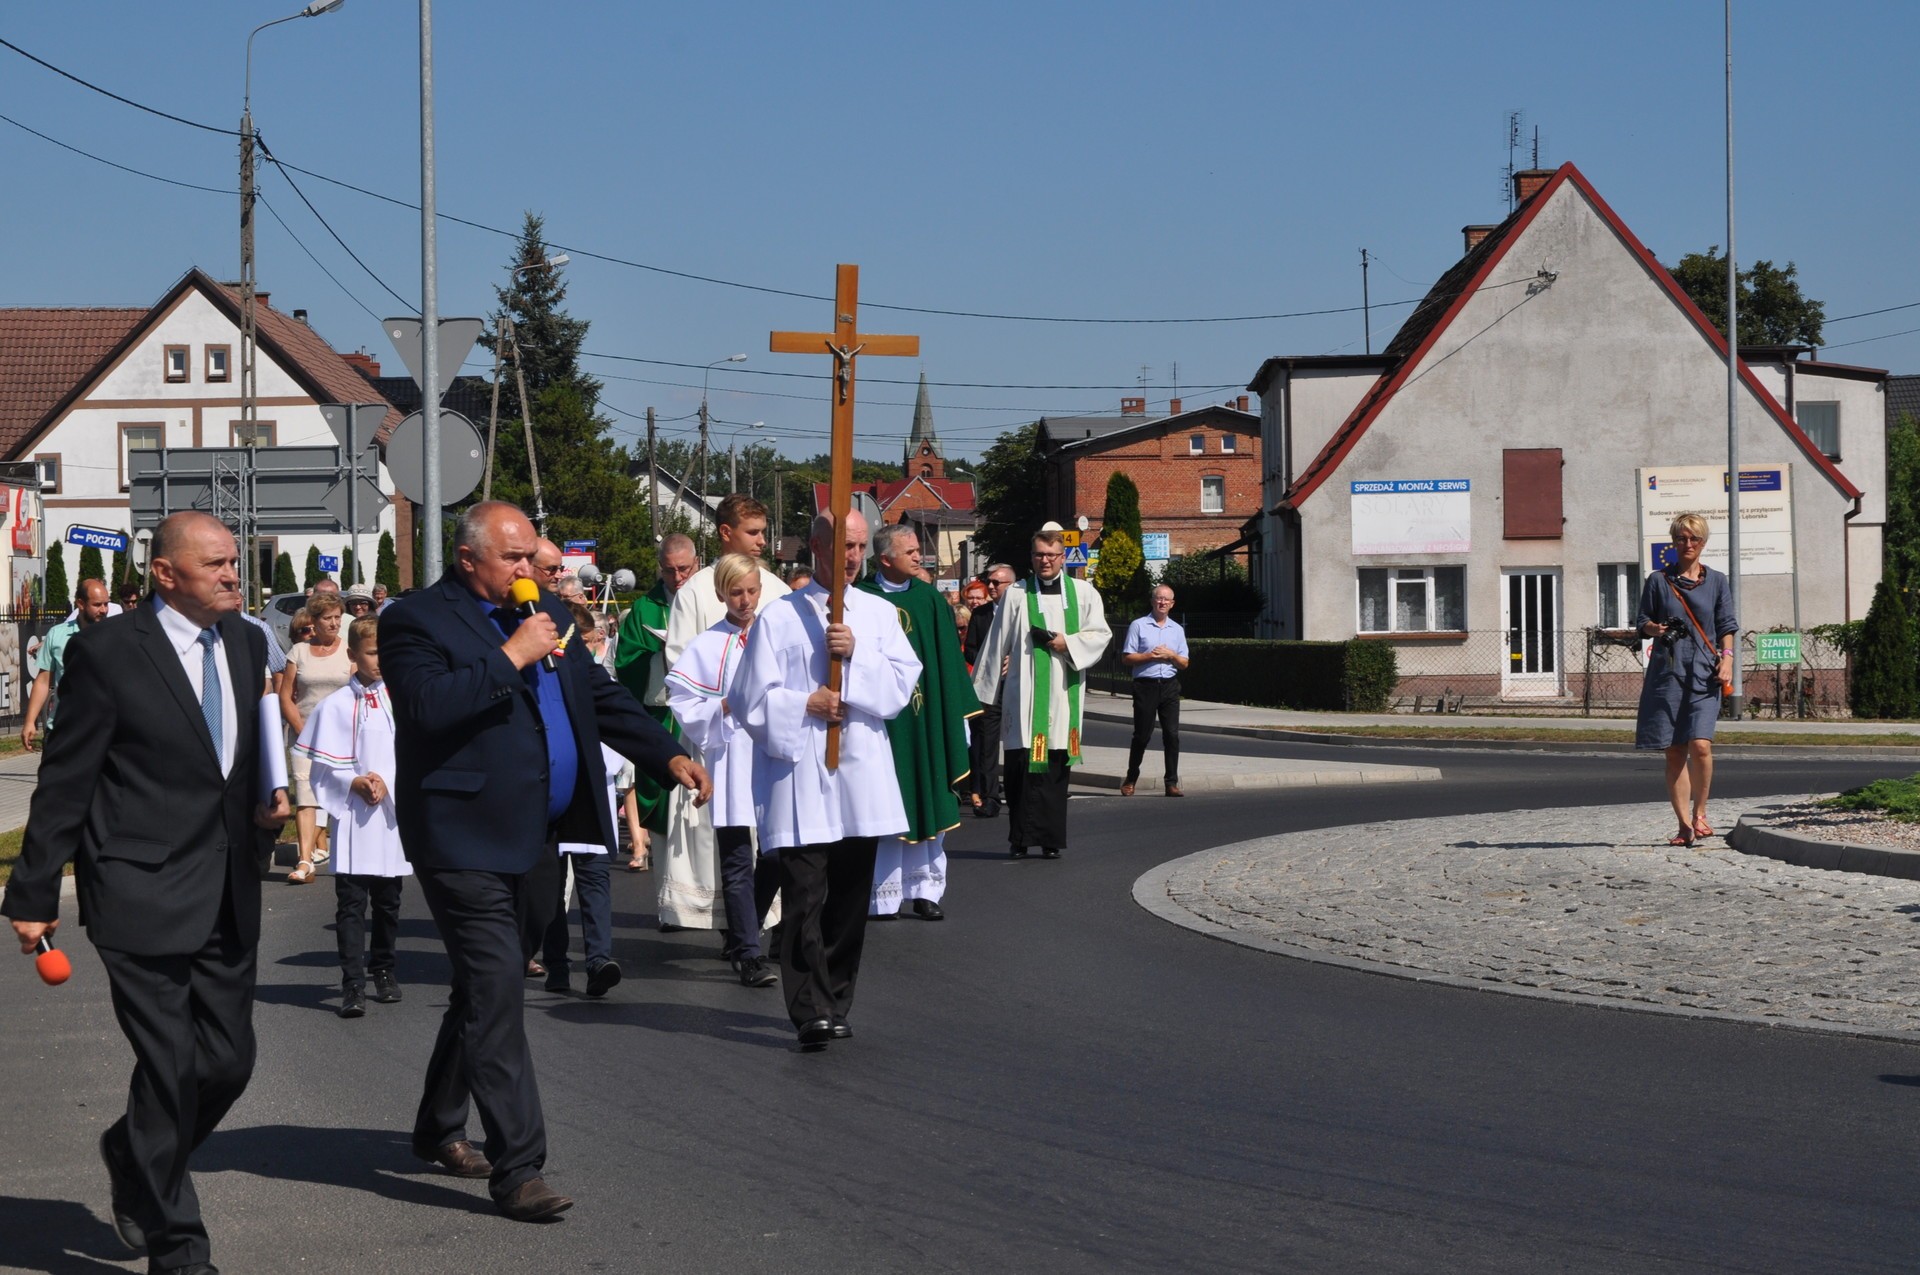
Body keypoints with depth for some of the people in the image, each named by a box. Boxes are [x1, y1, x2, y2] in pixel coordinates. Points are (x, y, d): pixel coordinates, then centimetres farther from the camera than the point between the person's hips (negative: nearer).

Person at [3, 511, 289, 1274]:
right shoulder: (108, 653, -9)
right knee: (171, 1065, -5)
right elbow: (64, 782, -6)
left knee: (229, 1061, 8)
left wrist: (269, 800, 5)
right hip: (143, 891, -6)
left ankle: (134, 1158, 37)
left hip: (229, 895, 6)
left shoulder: (247, 644, 10)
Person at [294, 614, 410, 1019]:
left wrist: (387, 783, -9)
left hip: (393, 814, 3)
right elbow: (321, 766, -2)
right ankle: (353, 985, -8)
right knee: (351, 903, -6)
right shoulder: (336, 705, -3)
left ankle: (383, 970, 28)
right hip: (354, 818, -3)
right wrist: (354, 782, -15)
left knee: (388, 901, 13)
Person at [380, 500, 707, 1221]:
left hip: (536, 838, 8)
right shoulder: (416, 621, -8)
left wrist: (668, 756, 11)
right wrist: (511, 657, -21)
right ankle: (516, 1170, -12)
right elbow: (427, 706, -24)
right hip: (466, 843, -8)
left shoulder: (542, 614, 15)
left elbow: (600, 695, 21)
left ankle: (439, 1129, 34)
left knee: (484, 992, 18)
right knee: (496, 995, -12)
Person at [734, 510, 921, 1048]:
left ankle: (836, 1004, 17)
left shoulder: (879, 614, 13)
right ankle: (811, 1012, -11)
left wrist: (857, 654, -11)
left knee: (850, 900, 8)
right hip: (799, 775, -4)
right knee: (804, 897, -10)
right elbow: (754, 699, 0)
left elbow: (903, 682, 1)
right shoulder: (779, 616, 2)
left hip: (862, 774, 4)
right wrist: (807, 706, -11)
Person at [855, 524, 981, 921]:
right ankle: (883, 895, 5)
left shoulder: (930, 599, 6)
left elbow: (949, 661, 7)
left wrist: (958, 715, 3)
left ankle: (925, 889, 12)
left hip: (925, 718, 3)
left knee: (927, 802, 5)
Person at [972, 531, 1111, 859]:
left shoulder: (1083, 593, 8)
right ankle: (1020, 838, -1)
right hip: (1023, 693, -1)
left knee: (1057, 766, 2)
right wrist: (984, 689, 9)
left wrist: (1069, 643, -10)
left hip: (1063, 693, 1)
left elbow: (1100, 634, 7)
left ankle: (1052, 838, 7)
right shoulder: (1016, 595, 6)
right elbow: (996, 644, 9)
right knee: (1021, 763, -5)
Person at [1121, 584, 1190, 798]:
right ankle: (1130, 780, 15)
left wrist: (1171, 655, -5)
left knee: (1172, 734, -5)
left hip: (1170, 686, 3)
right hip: (1145, 684, -3)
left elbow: (1184, 664, 14)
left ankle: (1172, 783, -2)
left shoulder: (1177, 630, 15)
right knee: (1142, 735, 0)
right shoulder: (1138, 626, 4)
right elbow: (1126, 658, 0)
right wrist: (1149, 656, -12)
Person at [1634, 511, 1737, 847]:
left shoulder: (1716, 581, 11)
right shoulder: (1658, 581, 9)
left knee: (1700, 744, -16)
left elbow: (1727, 626, 10)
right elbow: (1642, 621, 13)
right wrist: (1656, 629, -9)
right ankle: (1684, 824, 7)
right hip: (1667, 670, 1)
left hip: (1704, 672, -1)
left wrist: (1726, 659, -4)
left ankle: (1699, 813, 3)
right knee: (1675, 751, 1)